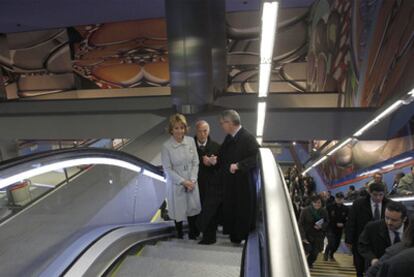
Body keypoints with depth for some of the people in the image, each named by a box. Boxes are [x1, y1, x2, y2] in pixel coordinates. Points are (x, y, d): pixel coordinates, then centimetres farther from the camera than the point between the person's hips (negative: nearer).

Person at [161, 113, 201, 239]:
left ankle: (193, 233, 36)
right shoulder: (166, 146, -15)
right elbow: (167, 169, -12)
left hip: (192, 182, 3)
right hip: (176, 184, -2)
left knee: (193, 208, 12)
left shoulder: (191, 141, -7)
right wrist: (183, 181, -14)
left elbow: (195, 162, -2)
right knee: (178, 210, 12)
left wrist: (192, 180, -9)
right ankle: (180, 235, 37)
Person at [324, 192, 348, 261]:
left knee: (336, 244, 13)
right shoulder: (330, 207, -9)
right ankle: (326, 253, 15)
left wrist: (343, 224, -16)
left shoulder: (345, 208, -1)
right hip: (331, 229, -4)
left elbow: (347, 219, 0)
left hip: (339, 230, 4)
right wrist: (336, 224, -14)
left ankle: (331, 255, 40)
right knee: (331, 244, -15)